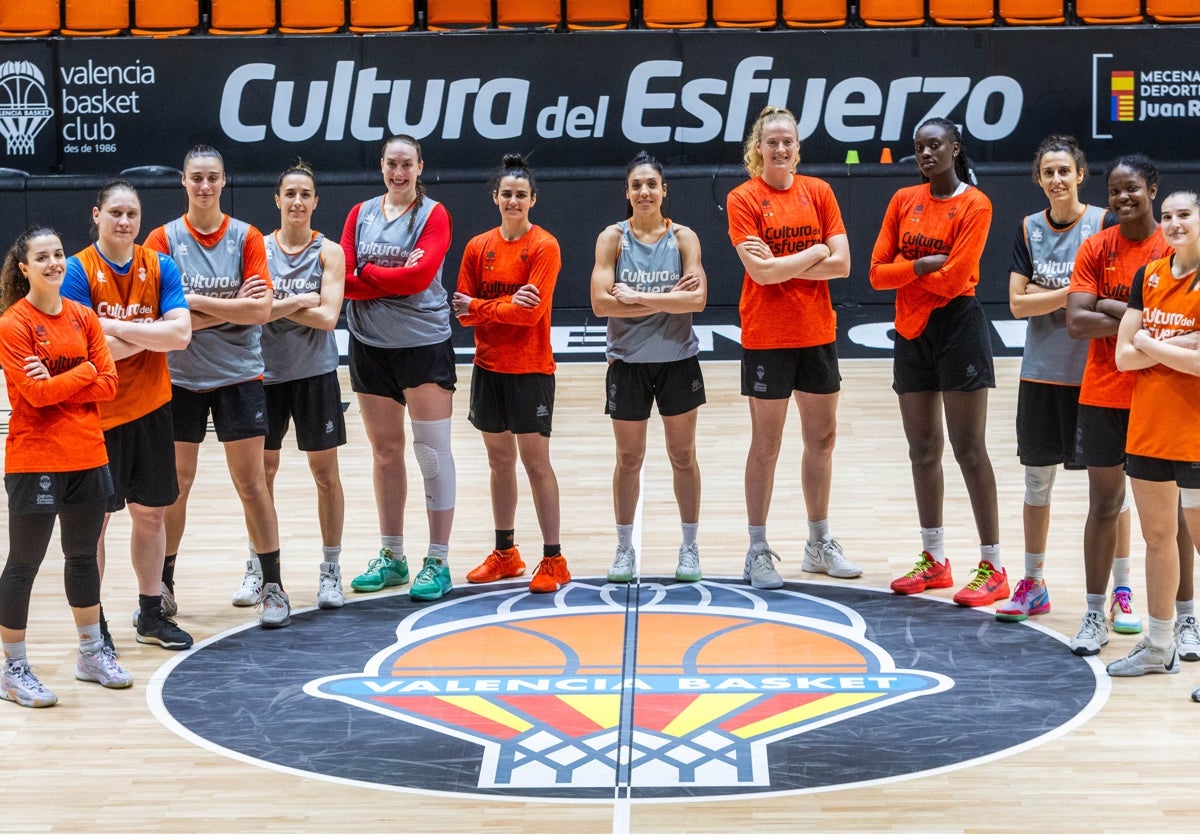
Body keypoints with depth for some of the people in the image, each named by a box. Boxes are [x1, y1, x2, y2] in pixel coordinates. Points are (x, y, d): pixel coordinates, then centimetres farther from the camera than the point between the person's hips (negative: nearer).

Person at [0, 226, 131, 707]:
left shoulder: (84, 317, 6)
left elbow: (108, 384, -1)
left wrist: (56, 383, -13)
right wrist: (84, 371, -7)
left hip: (87, 456, 6)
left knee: (83, 556, 17)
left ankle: (91, 653, 31)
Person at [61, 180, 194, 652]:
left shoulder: (160, 267, 2)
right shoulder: (78, 270, -9)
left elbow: (180, 335, -10)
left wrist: (116, 327, -16)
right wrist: (150, 335, -11)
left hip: (150, 409, 4)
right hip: (96, 414, -4)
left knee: (151, 512, 12)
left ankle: (151, 613, 25)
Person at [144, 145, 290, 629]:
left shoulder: (246, 238, -1)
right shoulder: (164, 239, -2)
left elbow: (261, 310, -11)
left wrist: (196, 303, -15)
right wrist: (231, 307, -15)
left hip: (238, 375, 0)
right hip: (181, 376, 0)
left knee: (251, 482, 1)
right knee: (175, 485, 7)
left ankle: (272, 585, 8)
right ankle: (163, 583, 19)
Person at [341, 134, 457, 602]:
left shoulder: (433, 215, -3)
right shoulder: (361, 215, 7)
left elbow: (420, 275, -17)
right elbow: (343, 278, -3)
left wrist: (367, 274, -10)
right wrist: (396, 277, -14)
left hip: (424, 344, -4)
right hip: (370, 346, 4)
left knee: (433, 453, -3)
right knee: (384, 453, 11)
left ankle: (438, 563, 2)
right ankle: (391, 557, 21)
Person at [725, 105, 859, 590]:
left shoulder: (818, 192, 5)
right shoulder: (744, 199, -6)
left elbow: (841, 264, -4)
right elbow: (761, 271, -17)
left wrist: (781, 264, -12)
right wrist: (814, 252, -9)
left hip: (818, 332, 4)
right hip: (767, 337, -4)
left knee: (822, 438, 11)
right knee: (766, 445, 0)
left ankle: (819, 544, 24)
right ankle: (758, 551, 8)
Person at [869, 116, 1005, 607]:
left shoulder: (974, 205, -7)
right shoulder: (903, 201, 9)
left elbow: (953, 277, -16)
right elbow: (878, 272, 2)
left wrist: (904, 273, -4)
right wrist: (922, 266, -13)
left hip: (957, 325, -6)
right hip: (911, 330, 6)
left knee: (969, 450, -7)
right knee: (922, 450, 10)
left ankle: (992, 568, -3)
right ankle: (934, 561, 20)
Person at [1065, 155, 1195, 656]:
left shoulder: (1176, 248, -4)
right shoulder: (1096, 248, 1)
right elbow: (1076, 322, -8)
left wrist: (1112, 306, -15)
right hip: (1104, 394, 2)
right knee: (1104, 504, 8)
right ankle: (1096, 616, 17)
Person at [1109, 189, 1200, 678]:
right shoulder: (1149, 277, 8)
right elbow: (1123, 356, 3)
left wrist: (1151, 344, -8)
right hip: (1147, 427, 6)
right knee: (1157, 536, 14)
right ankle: (1160, 646, 25)